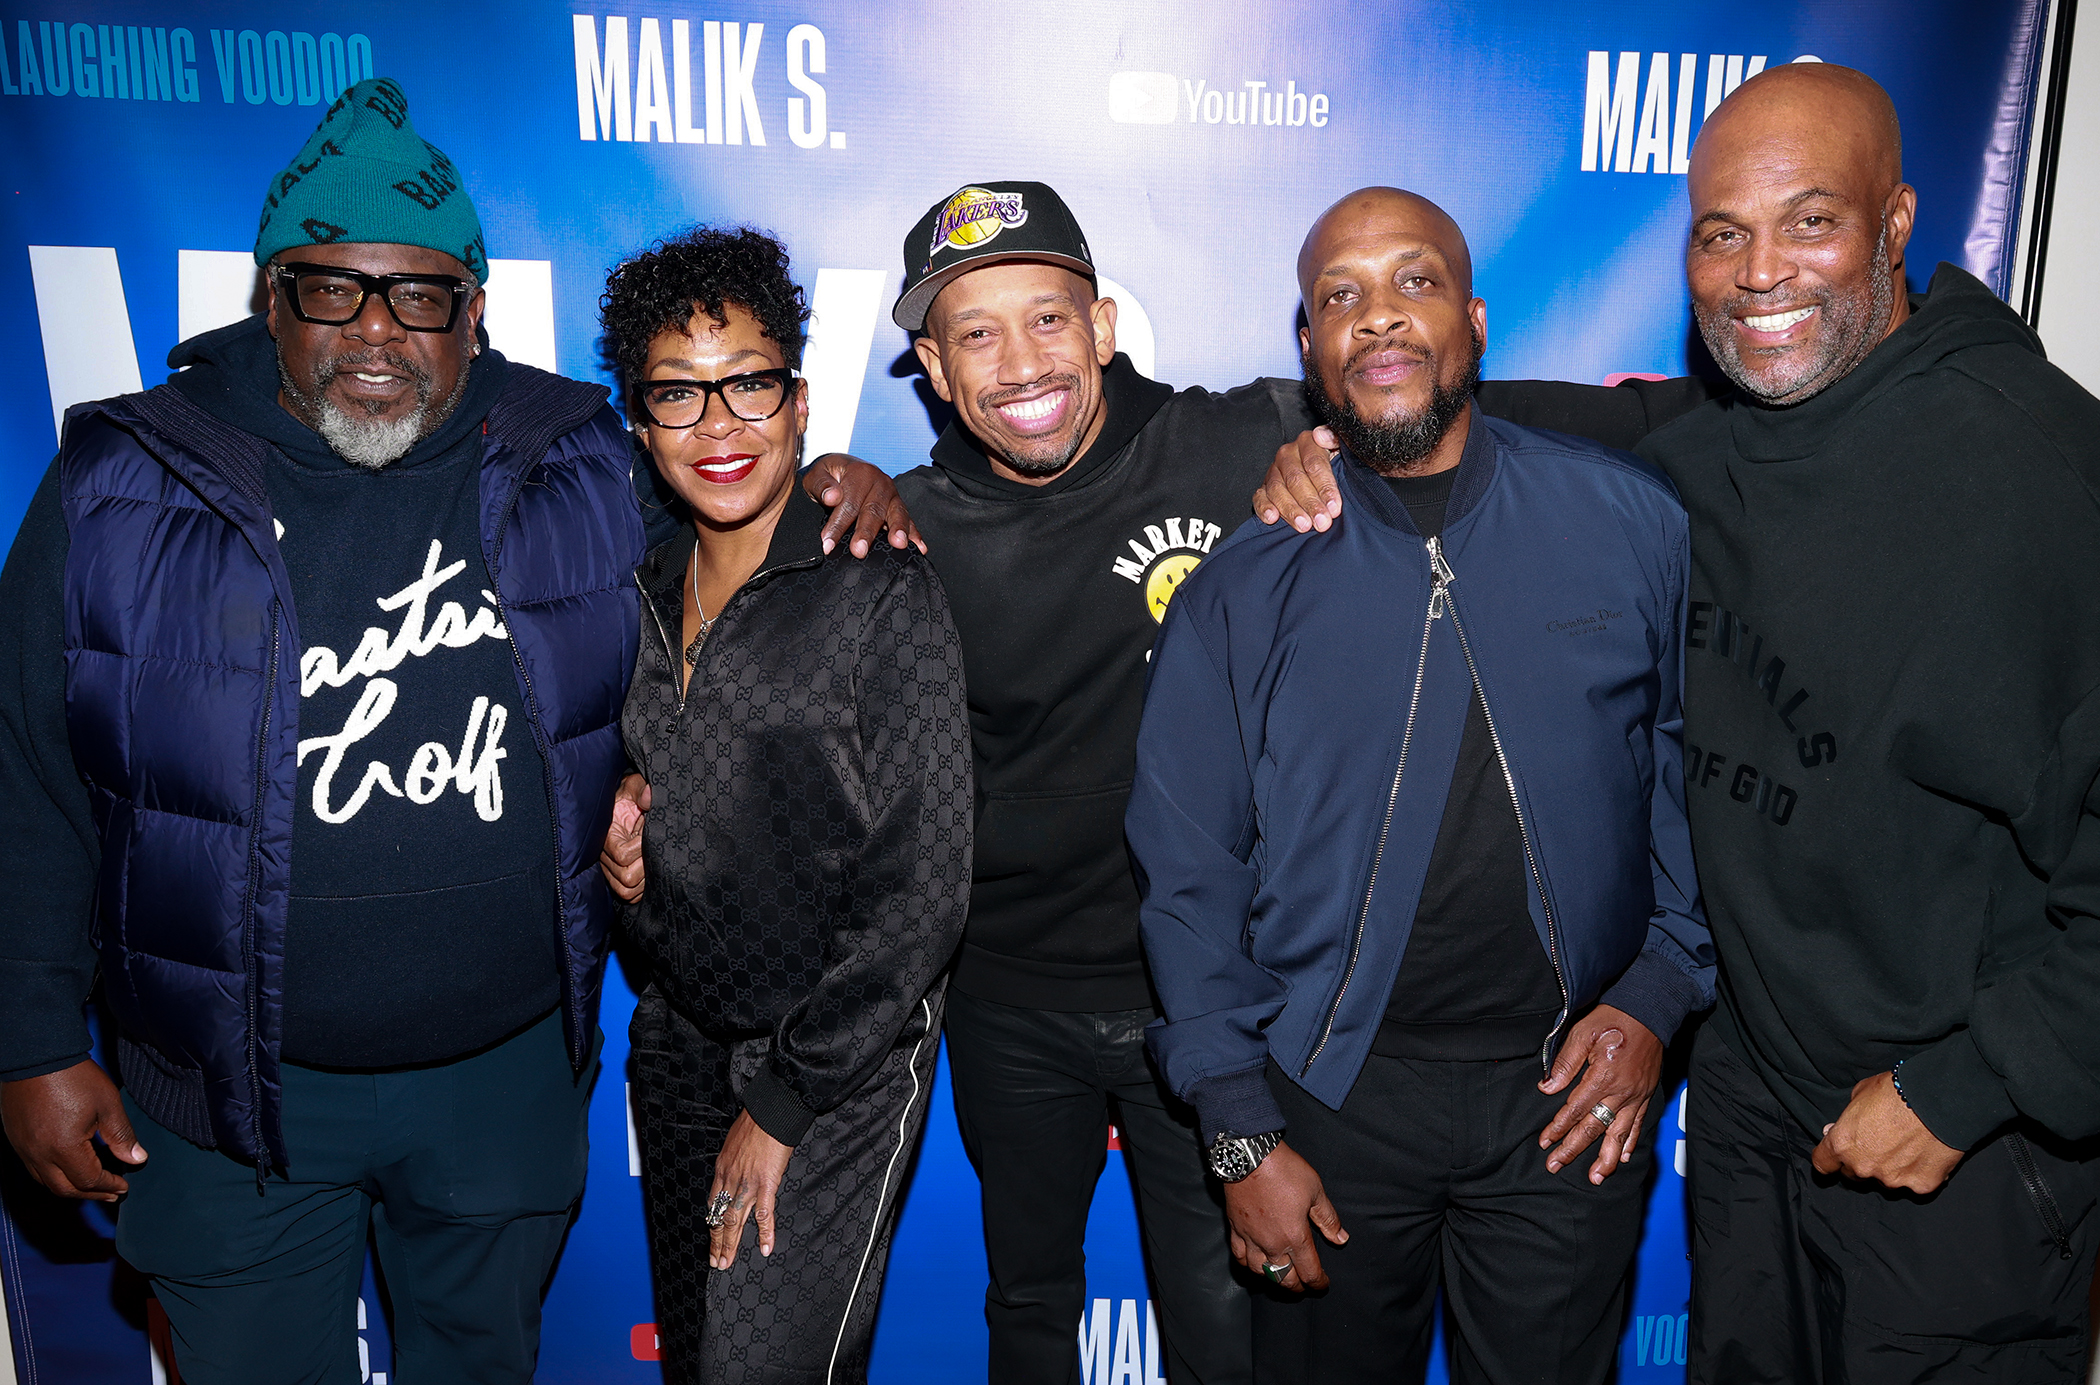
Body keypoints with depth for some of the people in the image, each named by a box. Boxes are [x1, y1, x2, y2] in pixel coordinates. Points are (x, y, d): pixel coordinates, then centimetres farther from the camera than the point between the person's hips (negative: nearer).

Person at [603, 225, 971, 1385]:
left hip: (840, 1069, -6)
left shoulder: (880, 591, -16)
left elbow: (923, 887, -17)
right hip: (675, 1041, 6)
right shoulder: (642, 593, 2)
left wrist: (785, 1097, -14)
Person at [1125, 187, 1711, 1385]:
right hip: (1332, 1090, 0)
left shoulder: (1633, 522, -4)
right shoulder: (1244, 584, -5)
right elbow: (1189, 871, -4)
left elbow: (1697, 768, 5)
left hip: (1570, 1087, 1)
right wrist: (1242, 1135, -6)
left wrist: (1658, 994, -4)